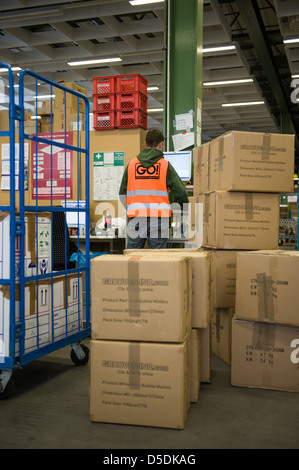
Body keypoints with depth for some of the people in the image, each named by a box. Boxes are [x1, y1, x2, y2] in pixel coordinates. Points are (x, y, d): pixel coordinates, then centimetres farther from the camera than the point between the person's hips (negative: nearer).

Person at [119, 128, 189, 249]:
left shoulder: (131, 164, 9)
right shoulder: (165, 165, 2)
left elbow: (122, 194, 10)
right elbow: (180, 192, -3)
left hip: (136, 218, 2)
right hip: (159, 219, -2)